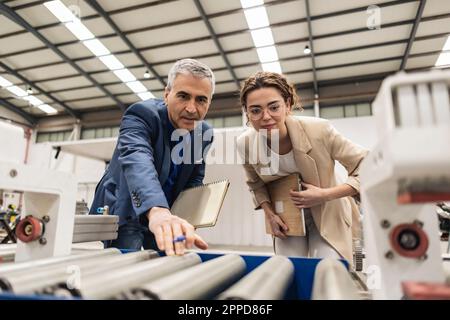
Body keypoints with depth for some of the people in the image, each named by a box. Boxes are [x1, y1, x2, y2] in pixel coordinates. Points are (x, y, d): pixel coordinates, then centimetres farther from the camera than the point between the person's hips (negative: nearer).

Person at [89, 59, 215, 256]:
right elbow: (136, 160, -44)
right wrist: (157, 210, -62)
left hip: (167, 213, 5)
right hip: (124, 212, -5)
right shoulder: (141, 114, -24)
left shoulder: (204, 133, -6)